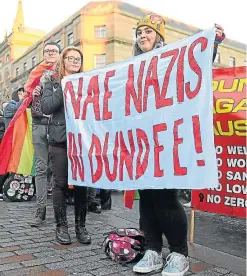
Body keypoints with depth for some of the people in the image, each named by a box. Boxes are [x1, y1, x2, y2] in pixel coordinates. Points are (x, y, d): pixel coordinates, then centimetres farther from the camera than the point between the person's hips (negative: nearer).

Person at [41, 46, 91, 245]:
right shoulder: (52, 83, 10)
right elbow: (46, 107, -6)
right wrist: (63, 88, -10)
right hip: (59, 140, -1)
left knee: (82, 183, 2)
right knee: (60, 184, 0)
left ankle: (81, 226, 14)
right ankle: (61, 226, 13)